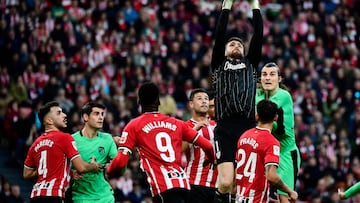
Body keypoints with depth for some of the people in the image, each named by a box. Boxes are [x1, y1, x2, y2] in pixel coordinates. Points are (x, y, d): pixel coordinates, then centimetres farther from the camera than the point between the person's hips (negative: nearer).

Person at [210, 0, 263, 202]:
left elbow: (258, 34, 19)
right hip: (225, 129, -2)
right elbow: (220, 33, 13)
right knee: (226, 183, -15)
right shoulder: (219, 64, 20)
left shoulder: (251, 64, 25)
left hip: (249, 128, 2)